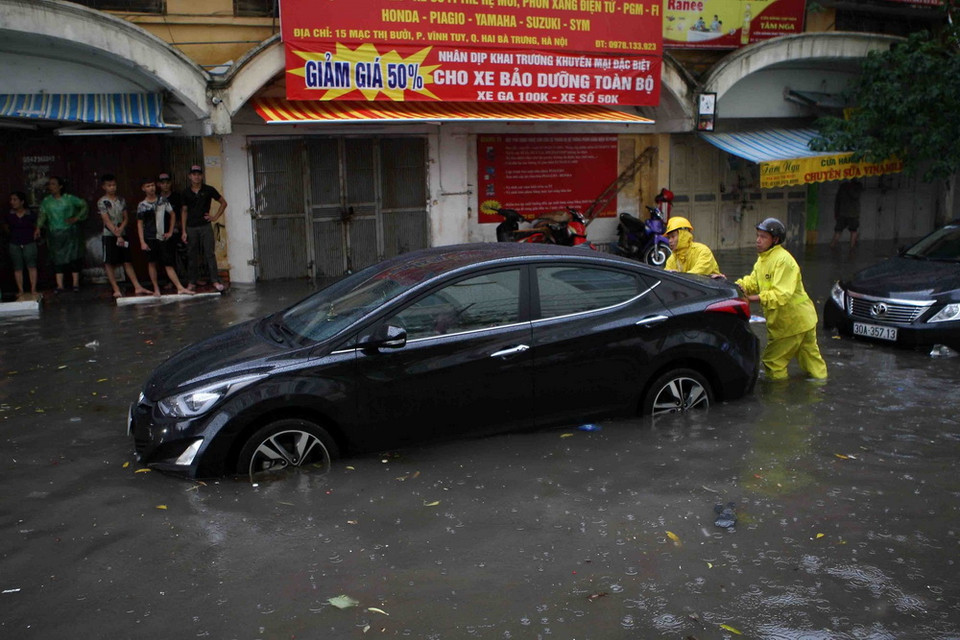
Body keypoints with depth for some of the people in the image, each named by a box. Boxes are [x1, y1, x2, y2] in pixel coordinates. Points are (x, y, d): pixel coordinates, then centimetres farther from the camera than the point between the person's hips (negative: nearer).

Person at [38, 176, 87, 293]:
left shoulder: (69, 199, -2)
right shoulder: (46, 201, 4)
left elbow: (84, 205, 4)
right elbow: (42, 216, 0)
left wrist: (76, 218, -4)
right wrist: (38, 227, -15)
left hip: (70, 232, -2)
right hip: (54, 234, 2)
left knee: (73, 258, 0)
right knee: (57, 258, 2)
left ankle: (76, 283, 8)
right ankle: (60, 285, 4)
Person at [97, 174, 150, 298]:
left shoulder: (121, 200, 10)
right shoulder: (102, 202, -4)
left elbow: (126, 217, 8)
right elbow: (107, 221, -11)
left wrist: (121, 228, -12)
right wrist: (117, 236, -17)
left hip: (122, 234, 4)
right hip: (109, 236, -4)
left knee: (127, 262, 4)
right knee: (109, 263, -2)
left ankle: (137, 287, 1)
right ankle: (116, 290, 2)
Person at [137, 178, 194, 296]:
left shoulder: (162, 200, 5)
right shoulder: (142, 205, -1)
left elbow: (172, 214, 14)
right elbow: (140, 224, 0)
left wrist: (170, 232, 7)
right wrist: (142, 242, -7)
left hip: (163, 237, 1)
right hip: (150, 238, -1)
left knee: (168, 264, 0)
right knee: (152, 263, 5)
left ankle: (180, 287, -5)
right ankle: (156, 289, 12)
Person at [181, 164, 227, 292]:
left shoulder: (208, 190, 2)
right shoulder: (186, 193, 6)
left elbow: (223, 203, 10)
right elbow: (184, 211, 9)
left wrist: (215, 217, 1)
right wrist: (184, 231, 3)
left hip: (205, 226, -2)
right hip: (191, 228, 2)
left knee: (210, 254, -5)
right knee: (192, 256, 5)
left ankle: (215, 281, -4)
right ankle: (192, 283, 12)